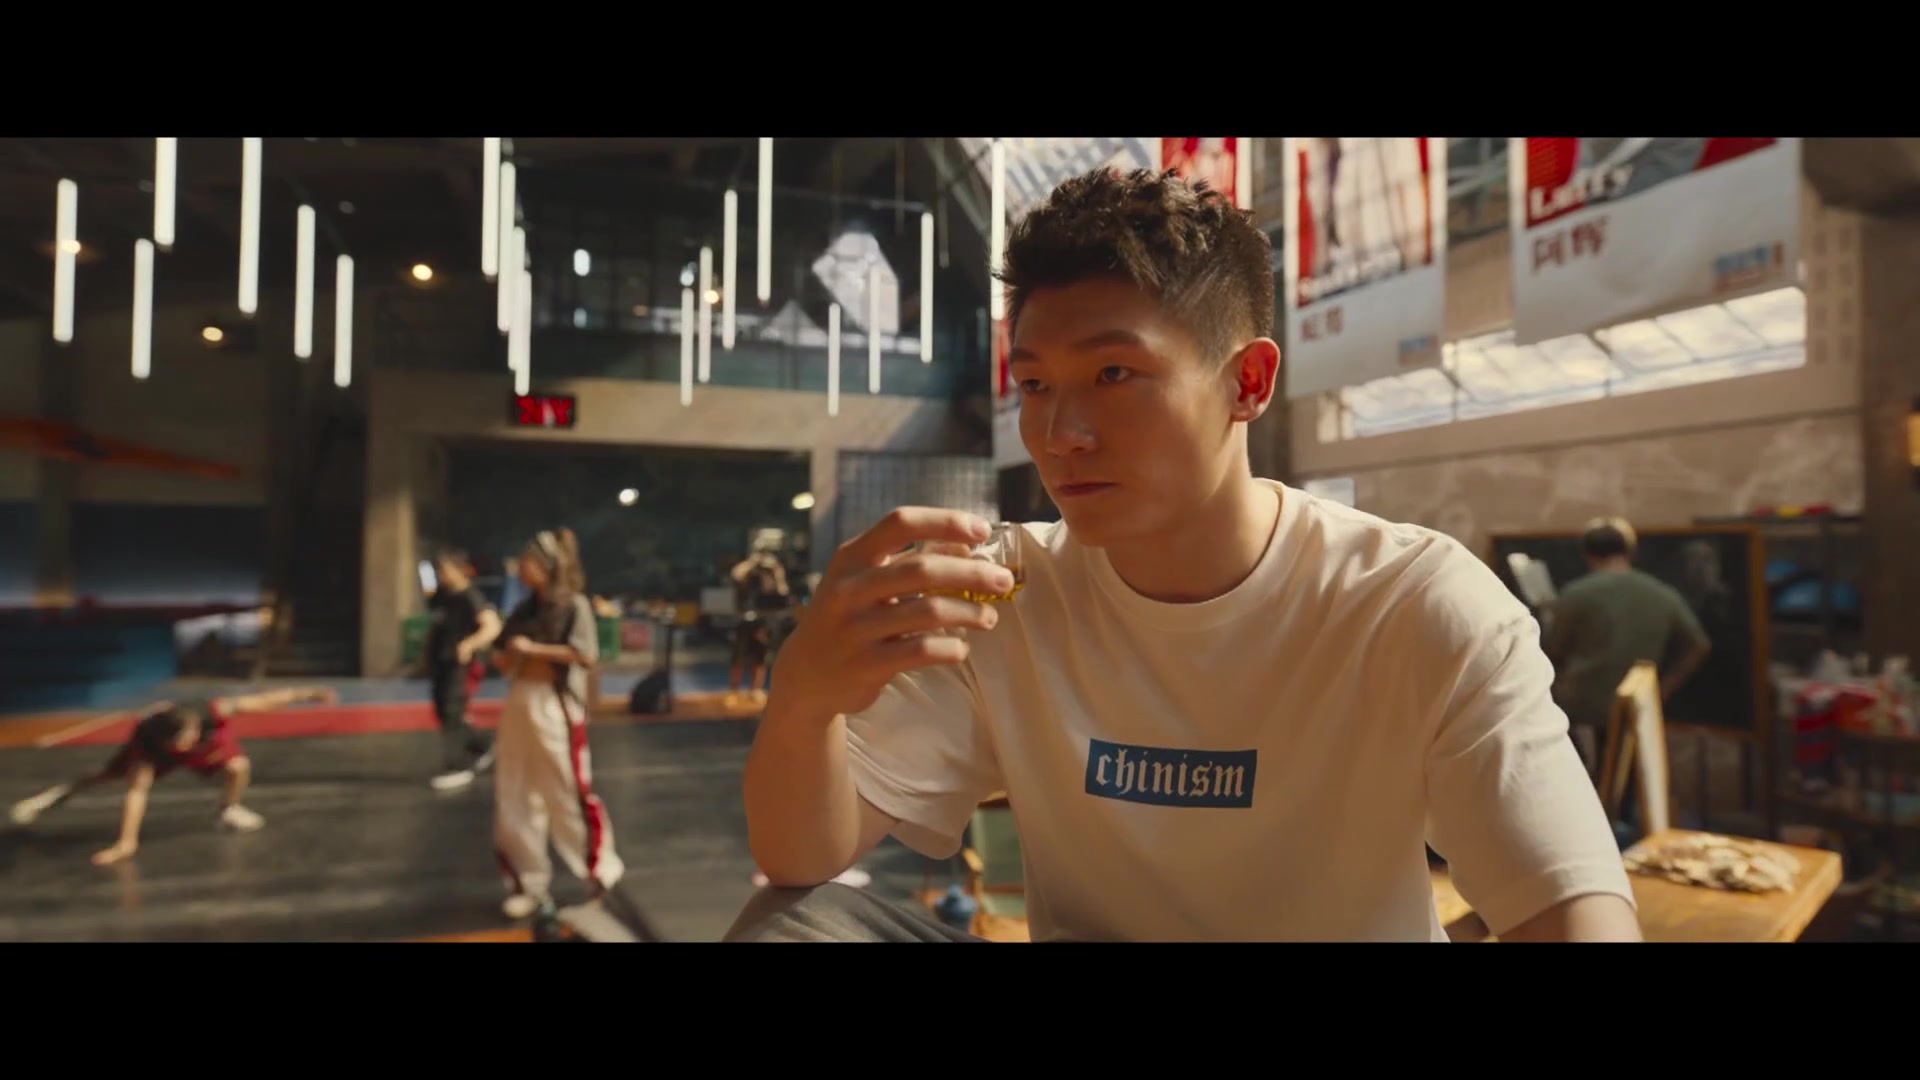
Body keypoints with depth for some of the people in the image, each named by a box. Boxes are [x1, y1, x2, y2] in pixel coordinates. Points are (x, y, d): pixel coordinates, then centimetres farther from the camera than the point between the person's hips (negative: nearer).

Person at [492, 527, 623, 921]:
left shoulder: (574, 604, -8)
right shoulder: (525, 609, 10)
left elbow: (587, 655, -20)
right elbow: (507, 660, 19)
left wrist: (533, 649, -16)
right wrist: (508, 656, -4)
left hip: (556, 707, -7)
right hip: (519, 704, 7)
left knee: (569, 794, -2)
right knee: (515, 799, 10)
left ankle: (602, 869, 18)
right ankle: (529, 884, 22)